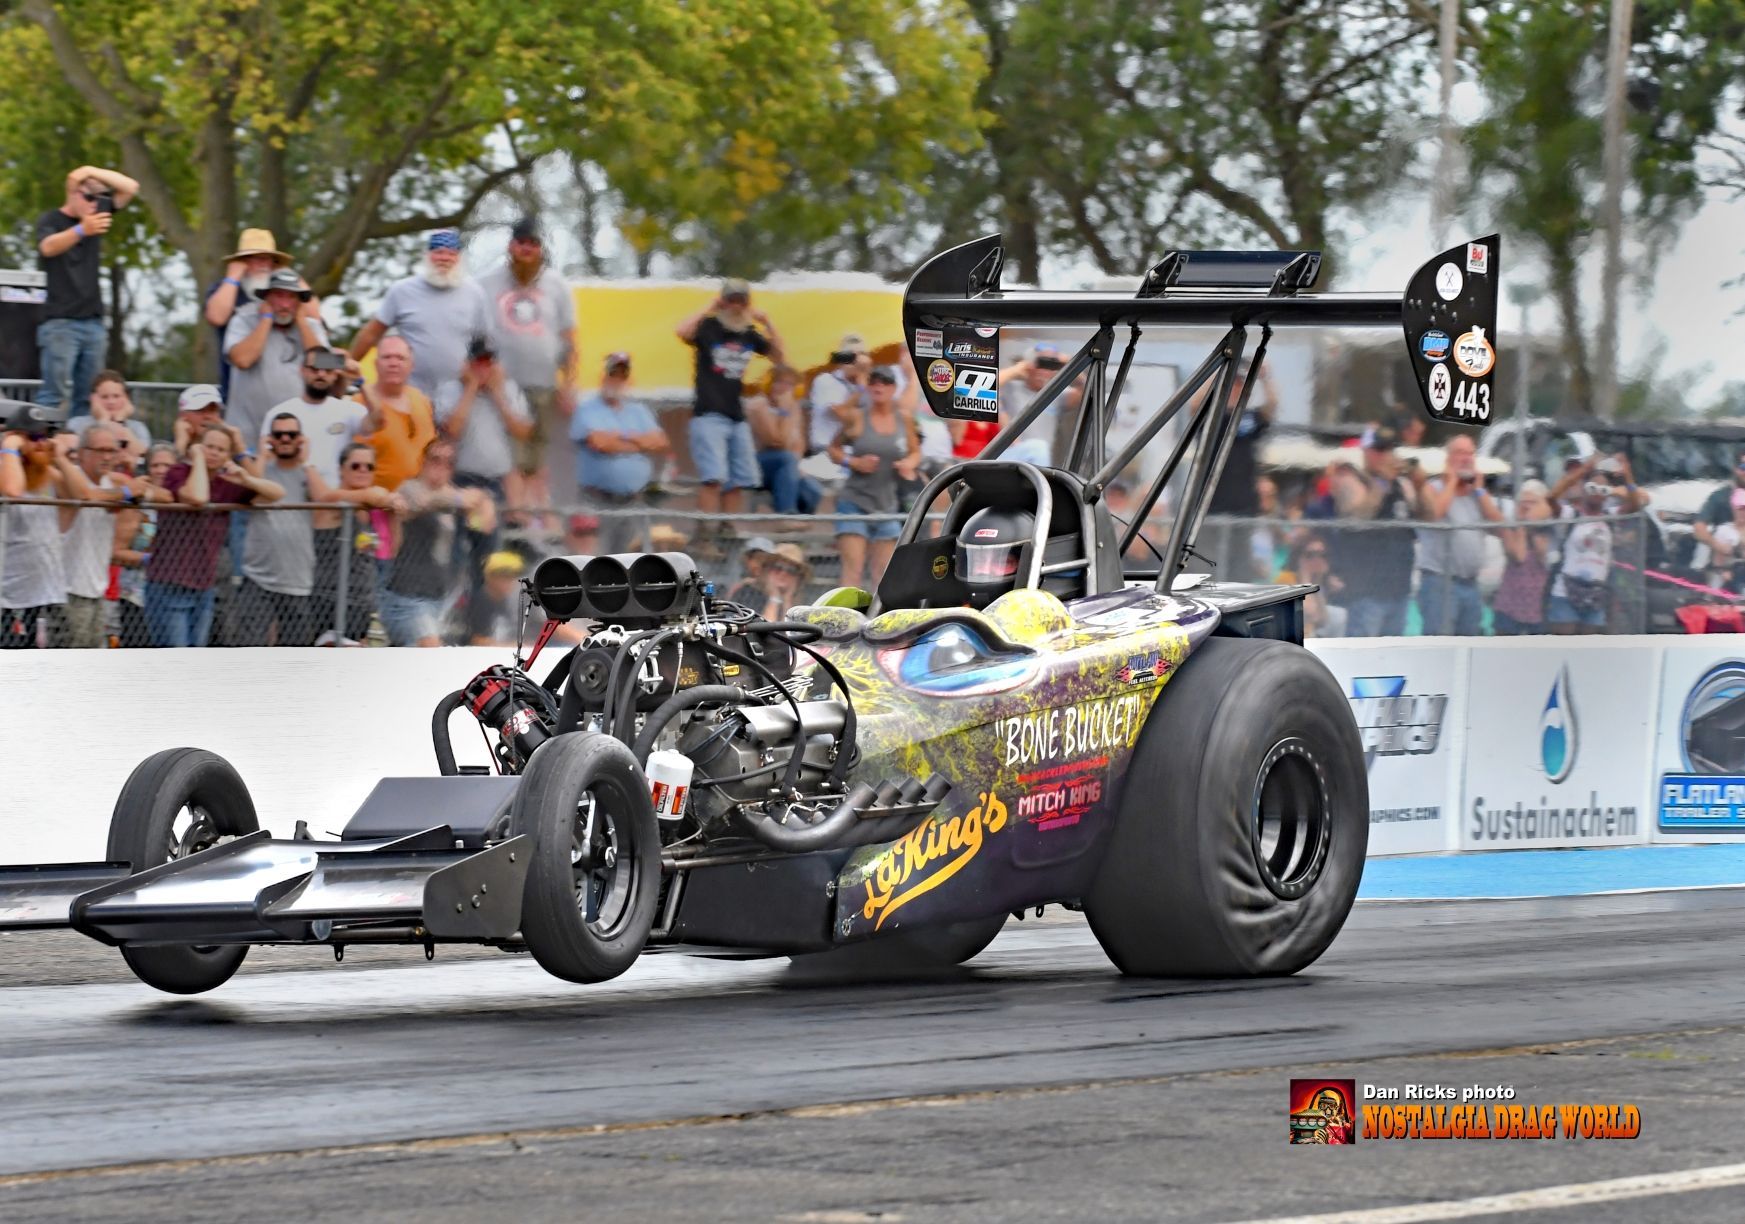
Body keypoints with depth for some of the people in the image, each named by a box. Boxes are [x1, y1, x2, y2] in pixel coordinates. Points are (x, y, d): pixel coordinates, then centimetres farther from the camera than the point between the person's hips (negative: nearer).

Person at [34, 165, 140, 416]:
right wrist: (81, 230, -42)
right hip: (60, 322, -5)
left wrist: (92, 171, -2)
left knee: (86, 398, 0)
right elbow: (48, 247, -23)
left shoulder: (96, 214, 14)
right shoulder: (50, 220, -2)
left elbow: (130, 188, 13)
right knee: (55, 394, -14)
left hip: (93, 322, 5)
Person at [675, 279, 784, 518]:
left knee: (737, 482, 7)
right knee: (713, 479, -17)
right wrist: (708, 309, -14)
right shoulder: (708, 328, -4)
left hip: (737, 418, 6)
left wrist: (767, 322, 7)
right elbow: (683, 332, -24)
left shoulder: (749, 334, 12)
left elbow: (778, 356, 17)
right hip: (709, 415, -6)